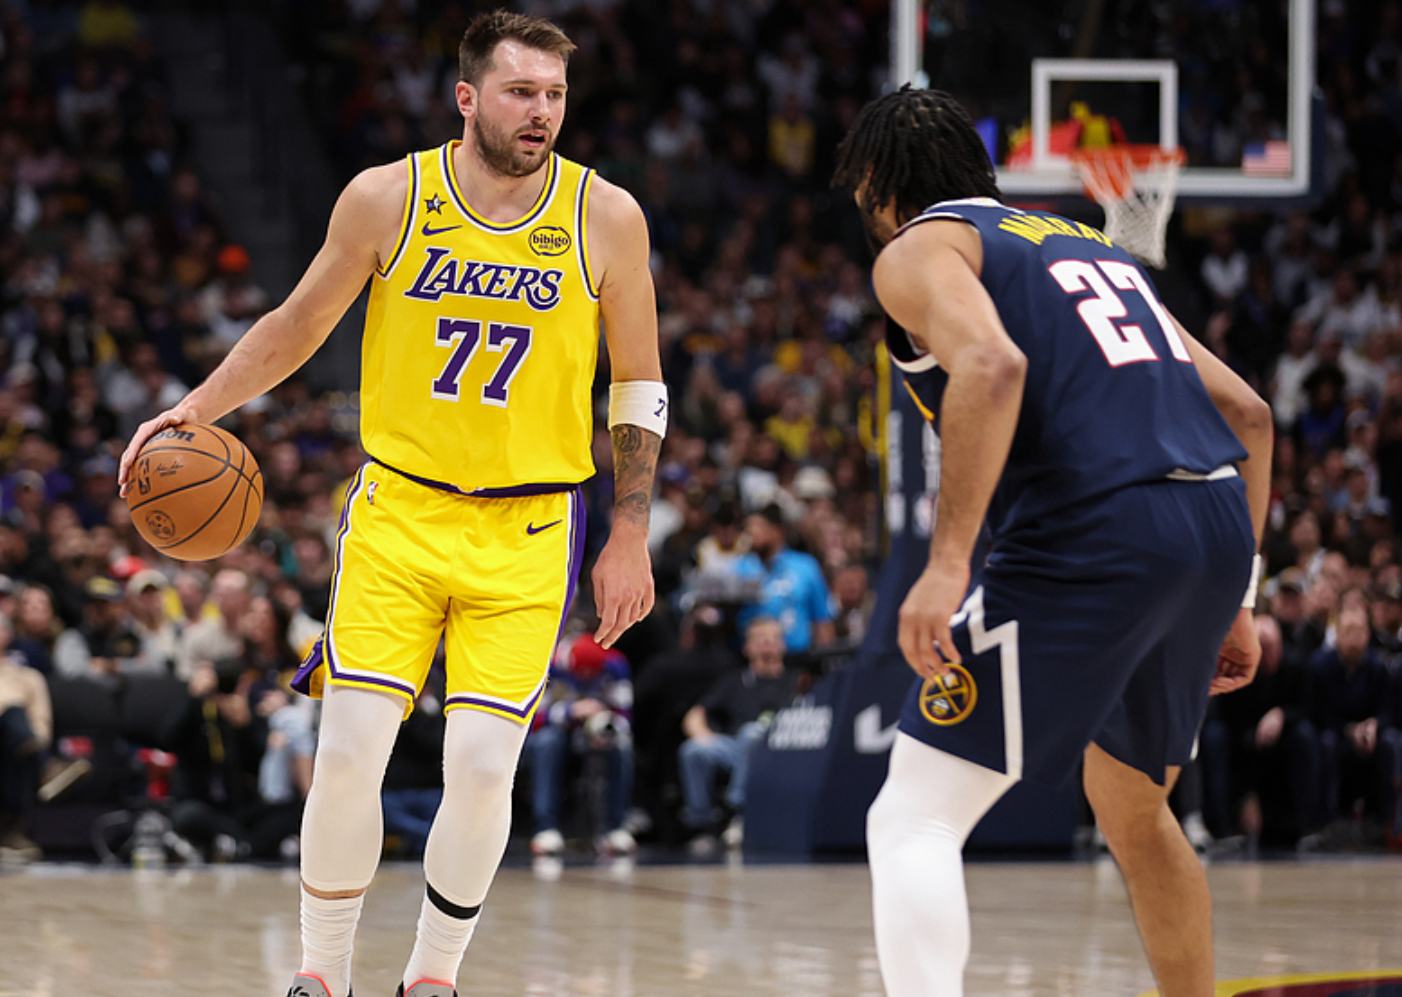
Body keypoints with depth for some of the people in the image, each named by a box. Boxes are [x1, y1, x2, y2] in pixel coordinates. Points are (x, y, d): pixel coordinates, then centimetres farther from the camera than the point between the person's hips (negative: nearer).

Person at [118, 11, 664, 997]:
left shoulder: (606, 218, -4)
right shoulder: (387, 199, -4)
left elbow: (640, 387, 5)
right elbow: (299, 325, 10)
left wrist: (629, 539, 2)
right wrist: (194, 411, 0)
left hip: (526, 532, 0)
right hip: (397, 513, 0)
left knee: (483, 767, -8)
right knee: (348, 753, -8)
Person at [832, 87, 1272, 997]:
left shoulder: (919, 249, 8)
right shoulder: (1088, 245, 30)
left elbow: (992, 366, -16)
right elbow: (1246, 413, 26)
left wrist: (948, 563, -20)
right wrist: (1234, 597, 27)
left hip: (1090, 535, -7)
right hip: (1218, 522, 7)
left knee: (912, 821, -6)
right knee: (1133, 807, 29)